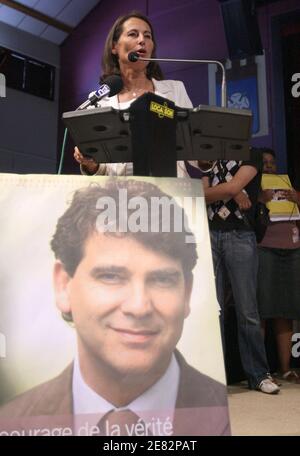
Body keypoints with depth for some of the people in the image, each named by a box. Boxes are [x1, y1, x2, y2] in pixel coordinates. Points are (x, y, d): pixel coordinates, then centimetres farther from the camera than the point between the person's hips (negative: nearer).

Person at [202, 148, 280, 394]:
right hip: (209, 234, 4)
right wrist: (231, 193, -7)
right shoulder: (212, 160, 21)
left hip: (240, 235, -3)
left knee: (247, 310, -4)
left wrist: (207, 192, 7)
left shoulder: (252, 154, 8)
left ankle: (259, 374, 6)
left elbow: (233, 187, -7)